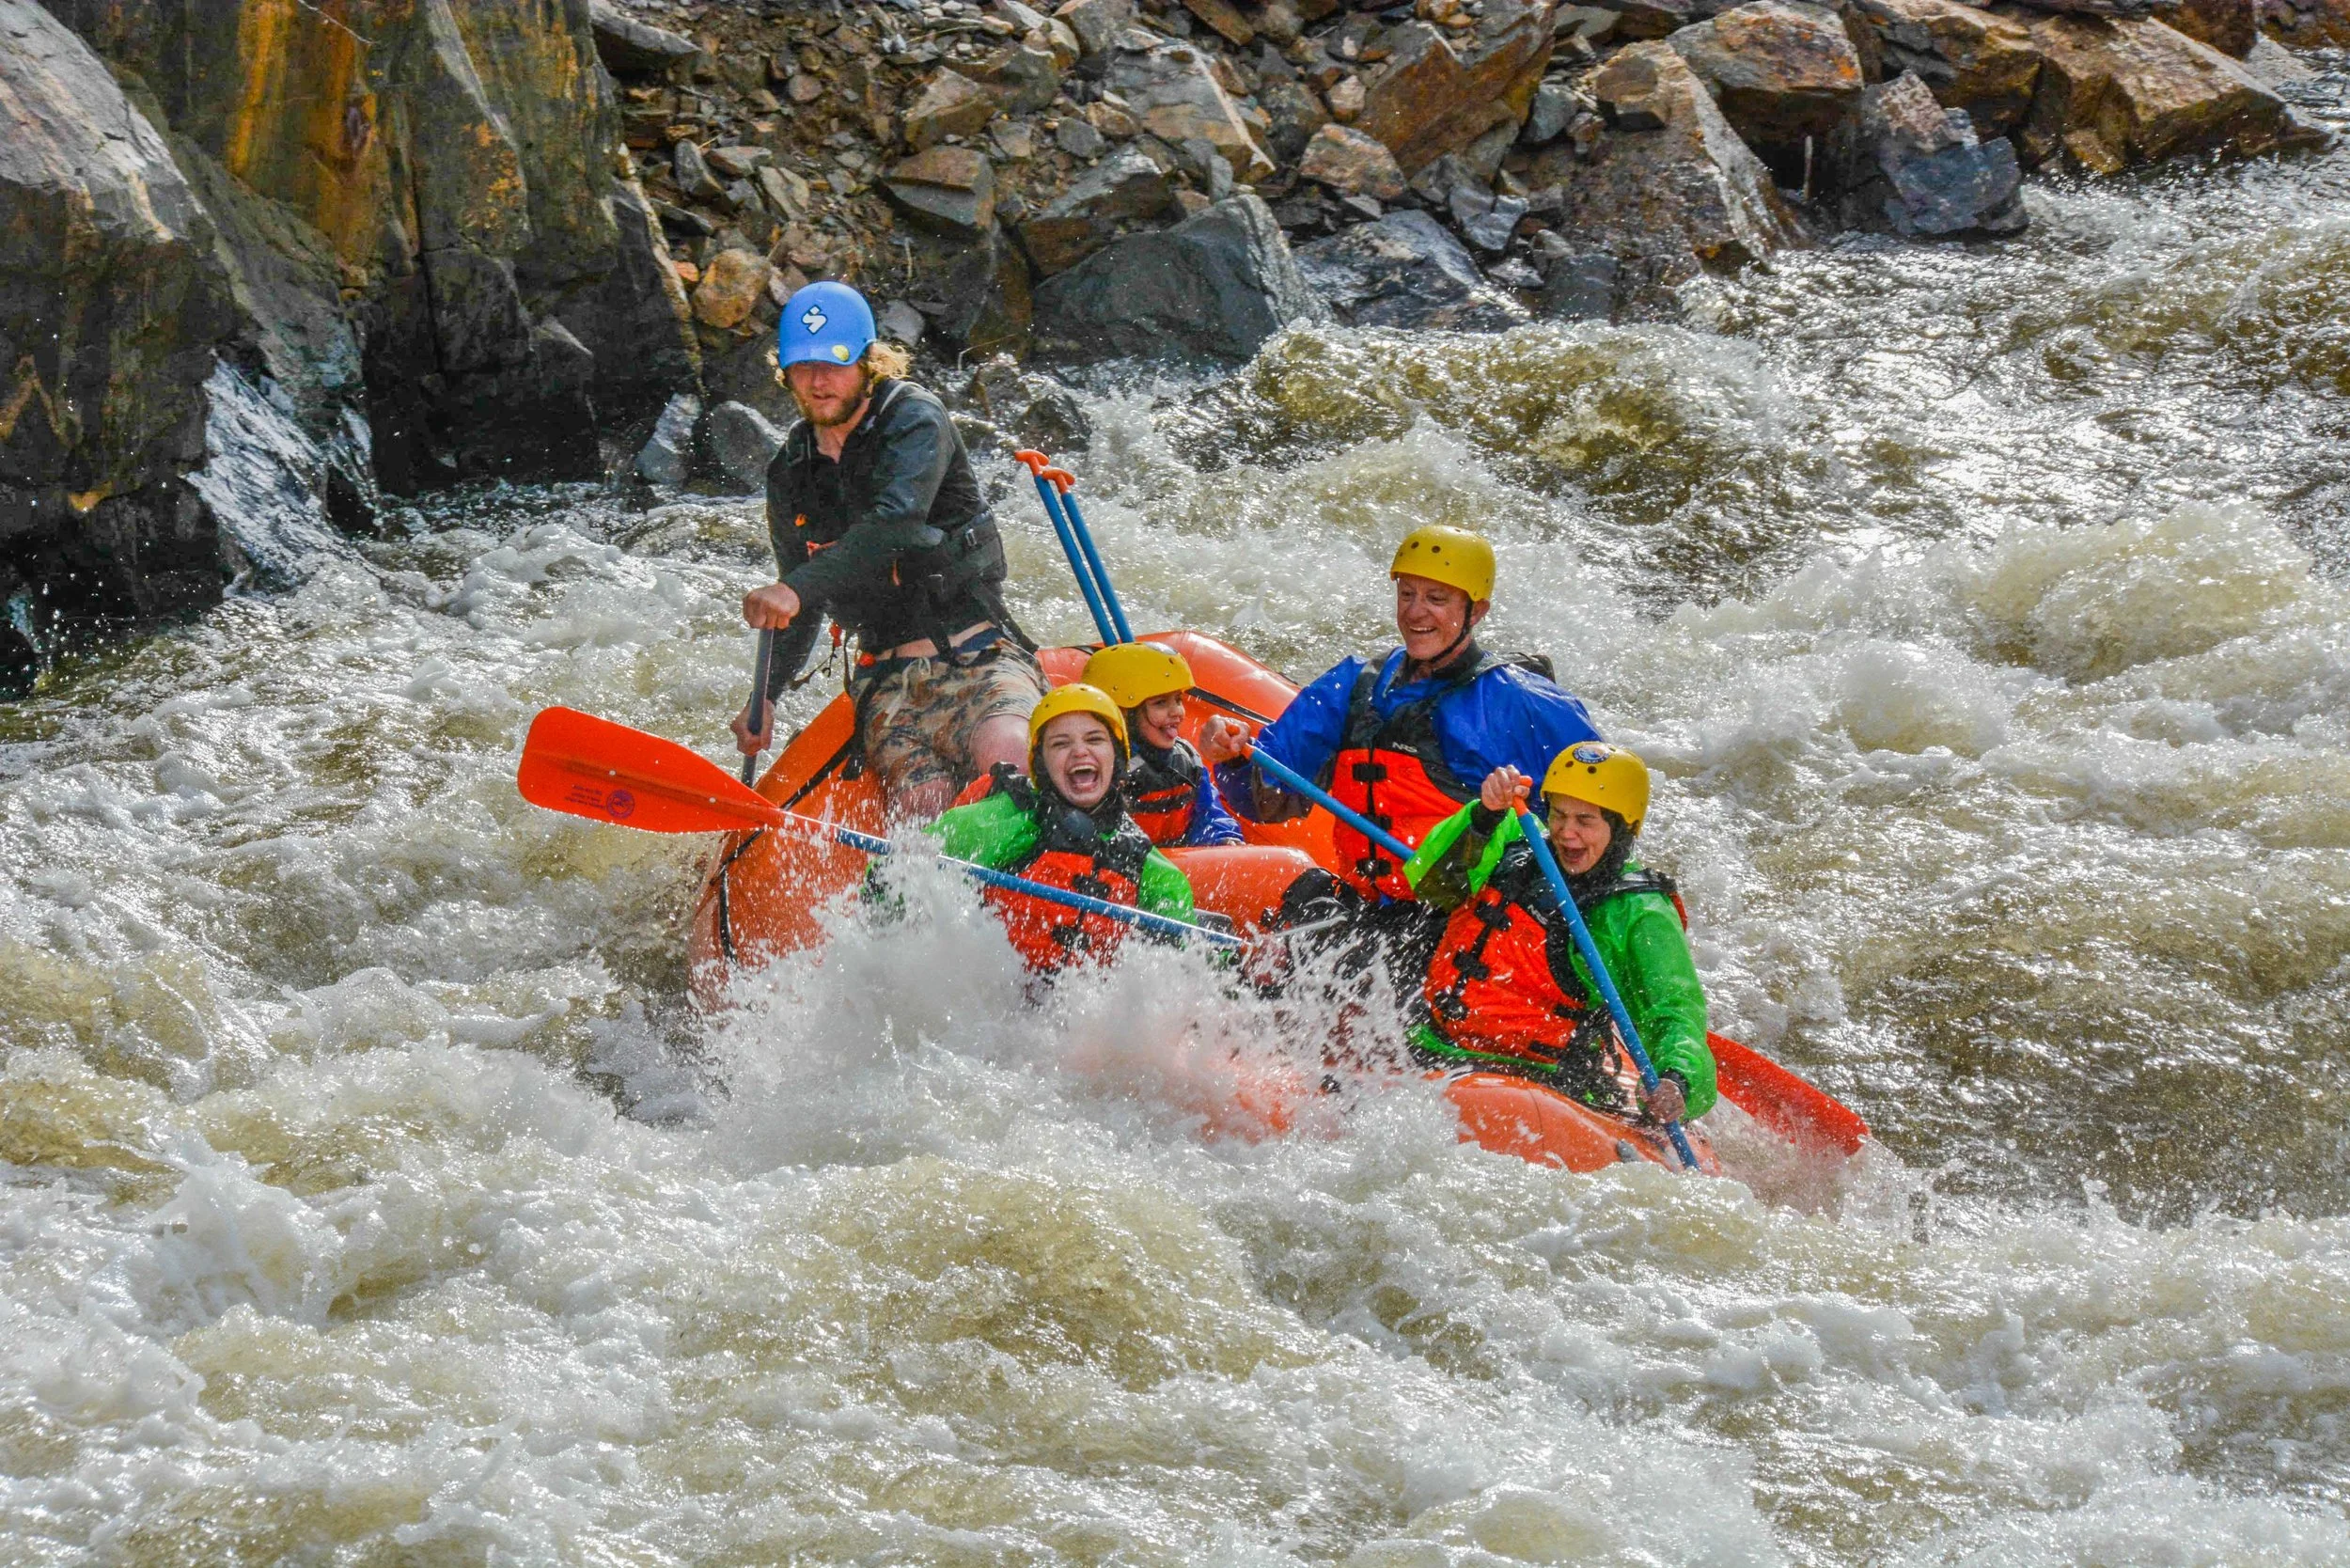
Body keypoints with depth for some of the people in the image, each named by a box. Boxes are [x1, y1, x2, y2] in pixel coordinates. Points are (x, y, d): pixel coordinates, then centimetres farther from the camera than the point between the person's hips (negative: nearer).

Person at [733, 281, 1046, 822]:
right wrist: (766, 696, 10)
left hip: (978, 656, -4)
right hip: (887, 684, 4)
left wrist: (798, 590, -38)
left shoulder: (914, 420, -6)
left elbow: (894, 524, -25)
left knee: (1007, 756, -36)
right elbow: (800, 599, 25)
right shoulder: (791, 474, 12)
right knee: (921, 808, -26)